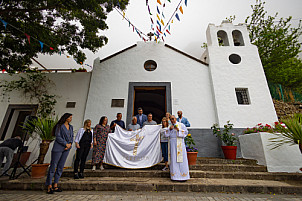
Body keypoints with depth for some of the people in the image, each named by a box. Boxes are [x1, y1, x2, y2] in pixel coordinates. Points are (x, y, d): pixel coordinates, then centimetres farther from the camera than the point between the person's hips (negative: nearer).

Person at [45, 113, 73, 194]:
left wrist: (70, 144, -4)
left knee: (60, 167, 8)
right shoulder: (59, 126, -6)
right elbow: (58, 137, -11)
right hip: (58, 148, -6)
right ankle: (49, 186, 13)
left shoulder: (71, 127, 12)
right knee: (53, 166, 1)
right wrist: (66, 144, -11)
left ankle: (55, 185, 18)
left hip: (66, 149, 6)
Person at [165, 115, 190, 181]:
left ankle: (183, 175, 9)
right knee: (173, 159, 3)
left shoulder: (181, 125, 3)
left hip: (180, 143, -3)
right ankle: (175, 175, 12)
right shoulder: (169, 127, 13)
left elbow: (186, 132, -3)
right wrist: (169, 129, -9)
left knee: (181, 158, -2)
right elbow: (166, 135, 6)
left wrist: (178, 129, -14)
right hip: (172, 144, 3)